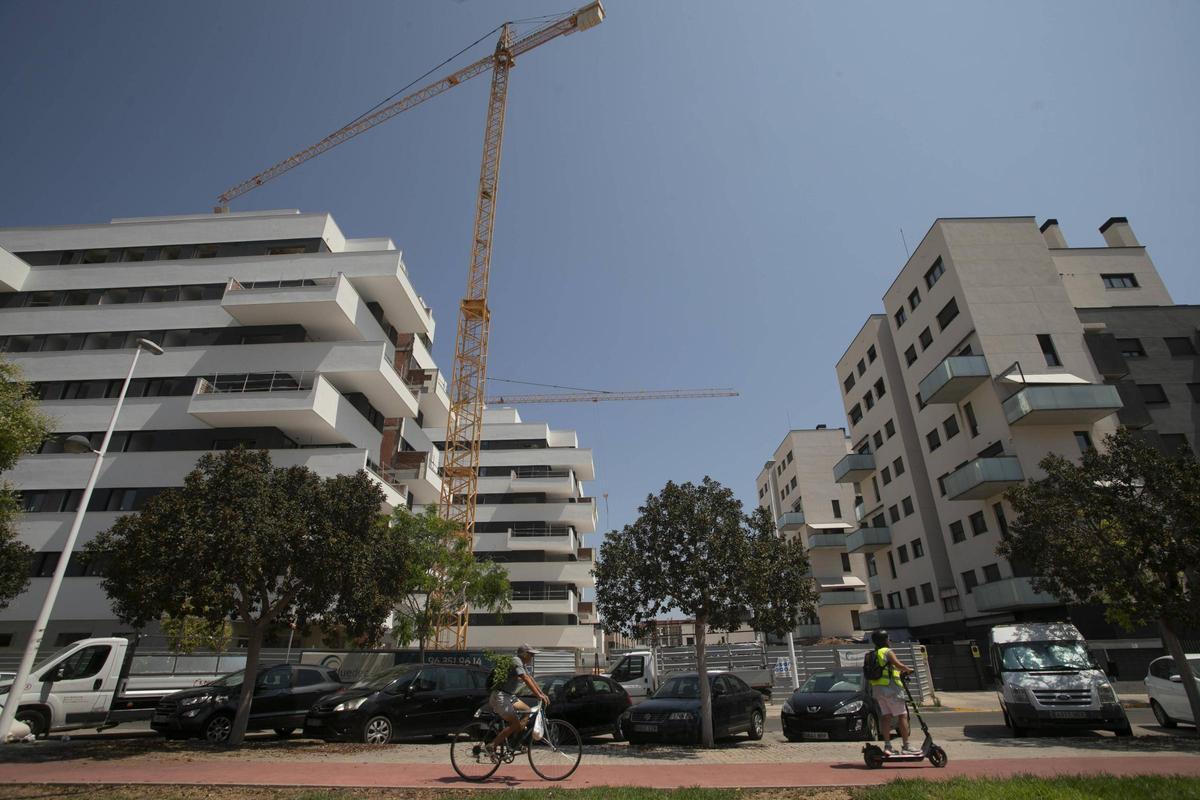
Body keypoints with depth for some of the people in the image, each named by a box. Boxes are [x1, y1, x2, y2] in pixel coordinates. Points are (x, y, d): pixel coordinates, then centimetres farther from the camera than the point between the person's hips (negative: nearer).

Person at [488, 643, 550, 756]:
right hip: (500, 696, -10)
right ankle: (492, 746, -7)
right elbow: (526, 680, -26)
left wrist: (542, 694, 8)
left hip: (508, 696, 10)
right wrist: (538, 695, -29)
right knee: (515, 724, -13)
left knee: (527, 711, 6)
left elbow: (531, 679, 15)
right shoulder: (517, 662, -17)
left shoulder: (523, 665, 14)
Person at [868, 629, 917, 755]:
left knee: (886, 716, 9)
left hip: (877, 688, 8)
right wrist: (908, 670, -3)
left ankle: (887, 746, 9)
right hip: (890, 687, -8)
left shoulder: (872, 655, 18)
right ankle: (906, 746, 2)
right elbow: (898, 665, -22)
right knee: (902, 716, 0)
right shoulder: (888, 652, -8)